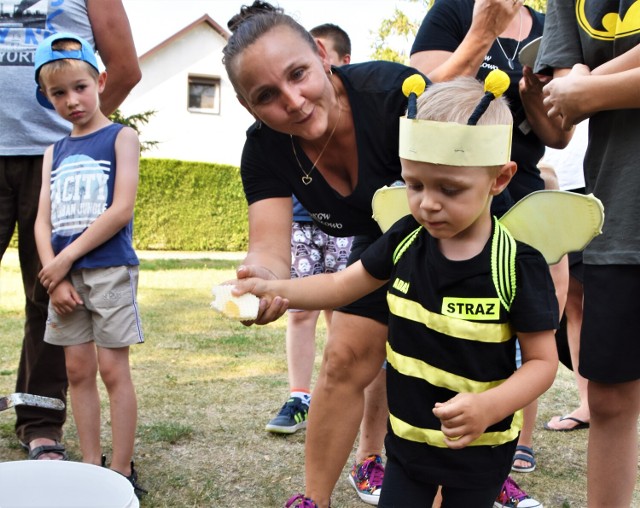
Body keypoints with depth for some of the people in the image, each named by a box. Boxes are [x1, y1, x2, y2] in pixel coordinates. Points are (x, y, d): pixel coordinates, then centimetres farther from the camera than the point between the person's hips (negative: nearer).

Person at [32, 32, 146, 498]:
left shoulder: (121, 138, -1)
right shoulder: (54, 152, 15)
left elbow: (122, 209, -12)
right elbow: (43, 221, 8)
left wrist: (64, 260, -12)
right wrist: (55, 276, -8)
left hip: (109, 269, -5)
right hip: (64, 273, 6)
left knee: (113, 369, -3)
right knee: (78, 370, 8)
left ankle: (122, 472, 5)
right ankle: (91, 467, 18)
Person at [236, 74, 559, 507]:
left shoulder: (520, 266, -21)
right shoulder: (405, 240, -9)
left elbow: (542, 360, -14)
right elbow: (342, 285, 3)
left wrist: (490, 407, -32)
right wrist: (275, 290, -13)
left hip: (479, 447, -3)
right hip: (407, 436, 4)